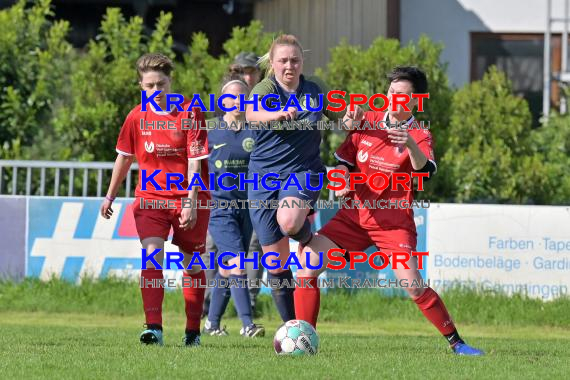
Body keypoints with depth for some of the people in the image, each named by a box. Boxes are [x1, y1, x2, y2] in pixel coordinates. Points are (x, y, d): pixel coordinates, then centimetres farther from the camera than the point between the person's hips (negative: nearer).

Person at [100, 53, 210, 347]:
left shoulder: (190, 113, -11)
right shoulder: (137, 117, -1)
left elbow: (195, 161, -14)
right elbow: (124, 157, 13)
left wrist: (191, 203, -21)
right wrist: (110, 196, 18)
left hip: (188, 199, -1)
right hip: (150, 197, 2)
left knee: (192, 264, 7)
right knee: (152, 256, -18)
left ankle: (193, 330, 22)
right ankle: (154, 328, -24)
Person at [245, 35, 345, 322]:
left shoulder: (316, 89, 4)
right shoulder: (266, 89, -5)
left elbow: (340, 117, 21)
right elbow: (251, 114, -28)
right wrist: (277, 114, -49)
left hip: (303, 171, 0)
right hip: (264, 174, 0)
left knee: (288, 222, -33)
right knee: (276, 262, 1)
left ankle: (307, 236, 4)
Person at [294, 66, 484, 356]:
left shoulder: (419, 135, -6)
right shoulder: (368, 121, 6)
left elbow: (425, 170, -26)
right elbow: (344, 159, 15)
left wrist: (410, 145, -45)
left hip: (394, 221, -4)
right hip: (354, 215, 4)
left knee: (413, 286, -19)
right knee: (307, 265, -11)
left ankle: (455, 342, -3)